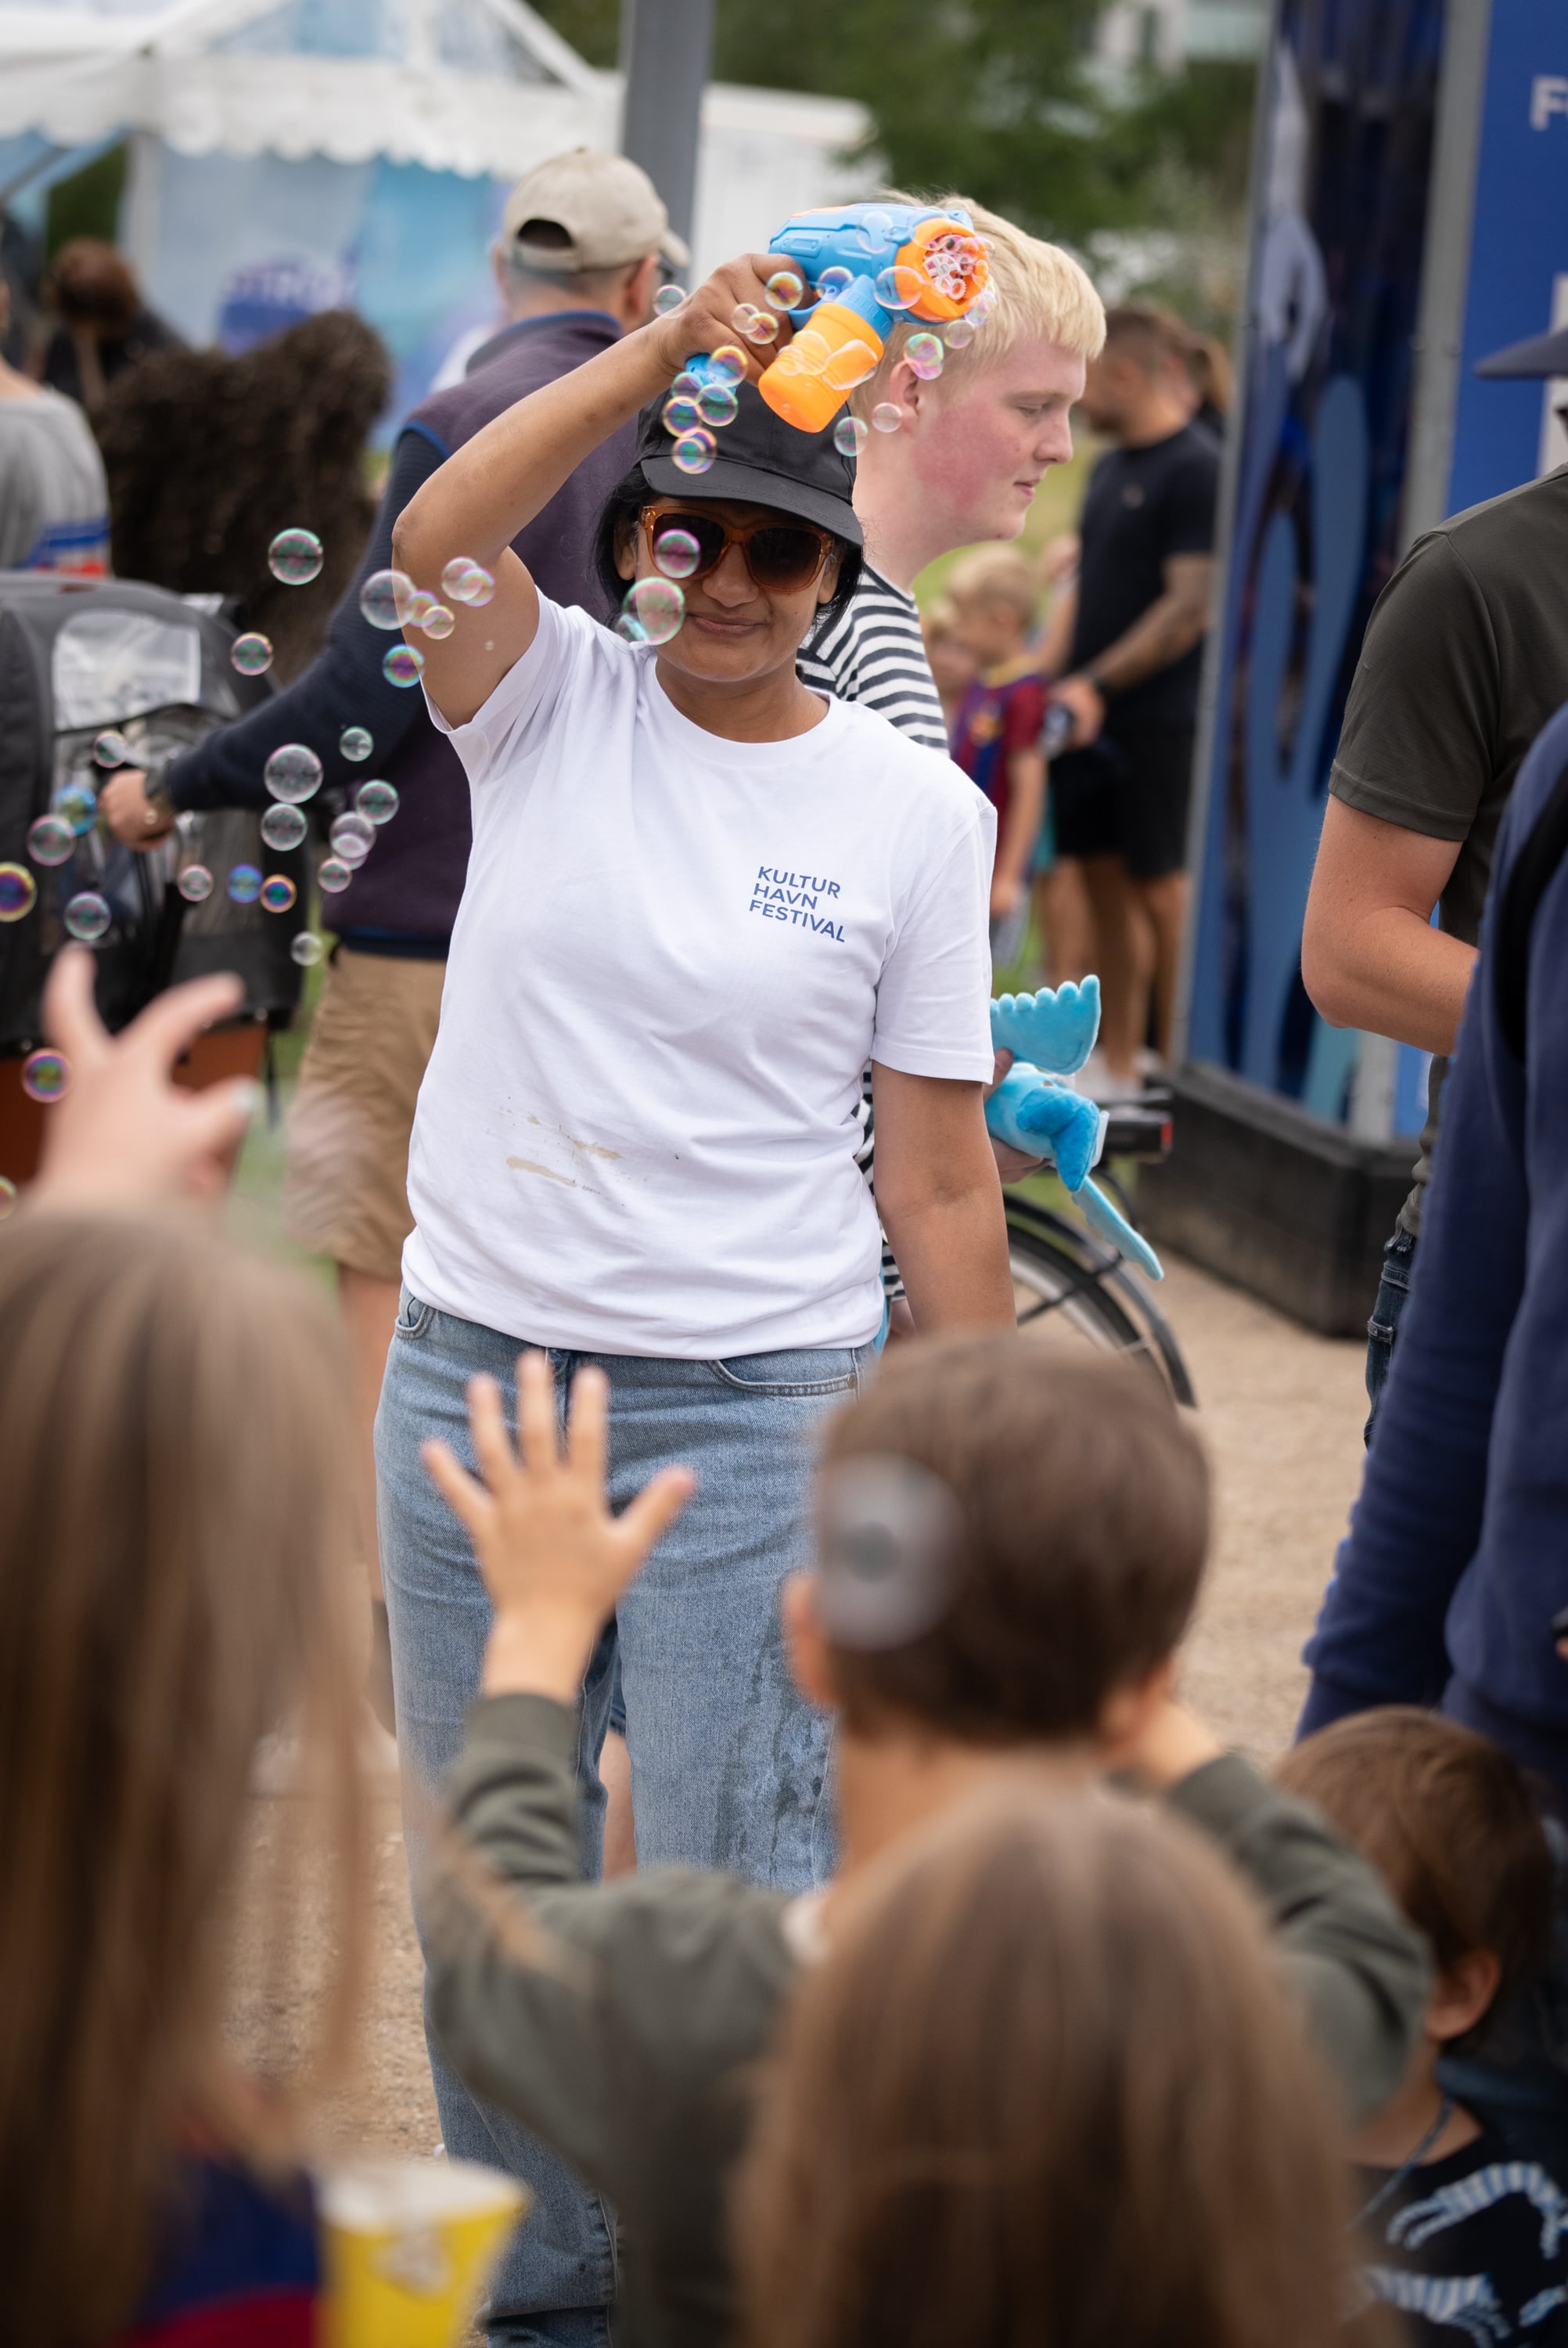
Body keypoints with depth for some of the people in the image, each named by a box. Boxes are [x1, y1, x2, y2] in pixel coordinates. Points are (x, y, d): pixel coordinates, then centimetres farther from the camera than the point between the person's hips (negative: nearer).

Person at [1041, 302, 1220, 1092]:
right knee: (1105, 880, 10)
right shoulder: (1109, 469, 16)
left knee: (1160, 884, -3)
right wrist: (1044, 673, 9)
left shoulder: (1195, 469, -12)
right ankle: (1118, 1069, 17)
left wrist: (1100, 684, -17)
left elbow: (1191, 604, -17)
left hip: (1157, 719, -8)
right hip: (1087, 712, 8)